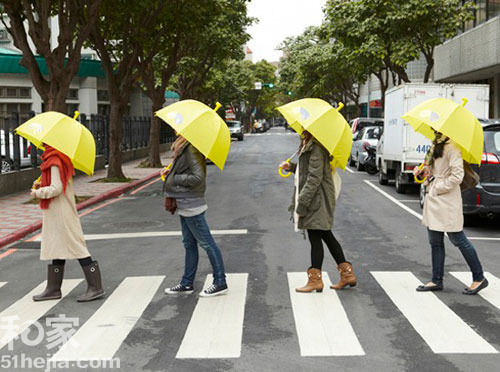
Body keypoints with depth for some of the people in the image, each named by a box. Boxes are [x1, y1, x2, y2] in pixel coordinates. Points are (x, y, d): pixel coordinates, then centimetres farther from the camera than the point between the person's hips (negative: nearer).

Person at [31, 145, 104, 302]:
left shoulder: (55, 162, -18)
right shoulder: (60, 159, 13)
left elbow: (56, 189, -23)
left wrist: (37, 193, -9)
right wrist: (41, 184, 11)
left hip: (61, 211, -10)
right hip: (56, 212, 10)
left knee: (76, 247, -7)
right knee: (57, 248, 13)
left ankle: (95, 288, -4)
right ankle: (53, 289, 21)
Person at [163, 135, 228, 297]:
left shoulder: (191, 149, -19)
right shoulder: (183, 147, 10)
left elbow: (198, 177, -24)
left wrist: (175, 178, -16)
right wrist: (171, 171, 6)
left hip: (191, 206, -10)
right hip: (185, 205, 10)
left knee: (206, 243, -2)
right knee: (189, 244, 16)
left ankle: (220, 283, 7)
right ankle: (187, 284, 26)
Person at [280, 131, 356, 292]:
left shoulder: (316, 148, -17)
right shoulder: (307, 146, 14)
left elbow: (315, 177, -22)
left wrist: (302, 200, -22)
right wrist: (291, 167, 14)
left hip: (317, 199, -10)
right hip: (315, 199, 10)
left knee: (315, 237, -4)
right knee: (327, 236, 14)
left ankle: (315, 280, 4)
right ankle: (347, 274, 20)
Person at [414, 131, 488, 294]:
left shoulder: (451, 147, -16)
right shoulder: (436, 144, 13)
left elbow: (457, 175, -22)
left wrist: (438, 187, -16)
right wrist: (423, 172, 7)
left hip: (447, 201, -9)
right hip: (433, 201, 9)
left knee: (458, 239, -1)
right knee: (435, 242, 12)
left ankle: (479, 278, 13)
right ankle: (437, 281, 21)